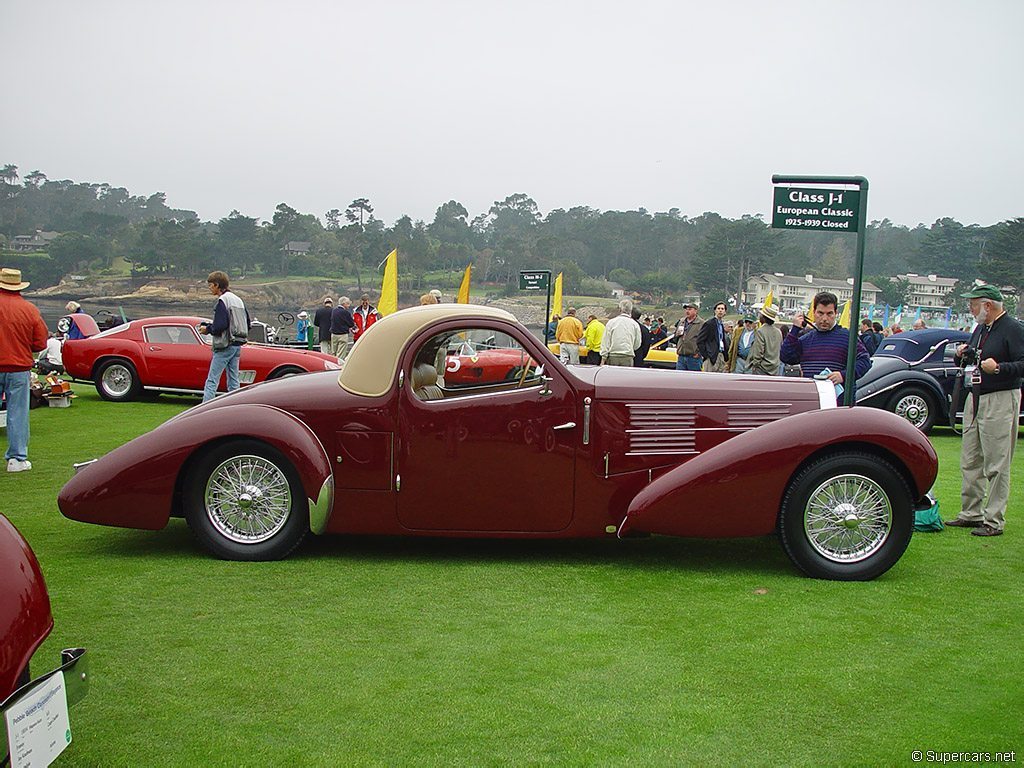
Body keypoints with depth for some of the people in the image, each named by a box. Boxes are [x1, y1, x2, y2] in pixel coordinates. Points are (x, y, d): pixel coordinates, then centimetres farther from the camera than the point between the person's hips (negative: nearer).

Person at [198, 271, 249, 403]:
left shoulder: (222, 301, -12)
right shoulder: (238, 300, 14)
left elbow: (220, 326, -22)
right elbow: (247, 324, 16)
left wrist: (207, 329, -4)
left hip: (225, 346, -8)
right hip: (238, 345, 8)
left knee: (212, 380, -7)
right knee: (233, 381, 10)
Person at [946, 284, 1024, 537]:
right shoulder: (981, 328, 15)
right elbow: (968, 361, 23)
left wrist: (999, 368, -30)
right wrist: (961, 355, 3)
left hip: (1001, 400, -9)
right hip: (975, 398, 9)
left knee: (996, 465, -4)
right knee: (970, 462, 12)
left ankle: (994, 521, 0)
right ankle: (971, 513, 21)